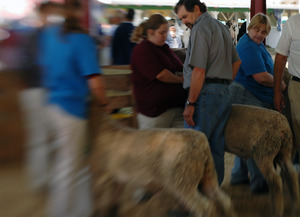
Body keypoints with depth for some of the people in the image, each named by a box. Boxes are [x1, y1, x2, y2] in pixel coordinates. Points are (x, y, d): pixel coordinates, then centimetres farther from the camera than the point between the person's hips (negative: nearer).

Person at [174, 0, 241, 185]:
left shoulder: (201, 28, -9)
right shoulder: (222, 27, 20)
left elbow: (199, 71, -18)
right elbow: (236, 61, 27)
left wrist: (190, 103, -17)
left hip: (206, 93, -9)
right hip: (224, 94, 9)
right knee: (216, 148, 12)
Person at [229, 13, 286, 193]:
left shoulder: (257, 44, 16)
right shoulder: (248, 47, -19)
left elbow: (264, 69, 31)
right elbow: (261, 77, -24)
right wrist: (279, 84, -8)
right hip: (247, 96, -11)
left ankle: (239, 176, 28)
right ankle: (259, 183, 3)